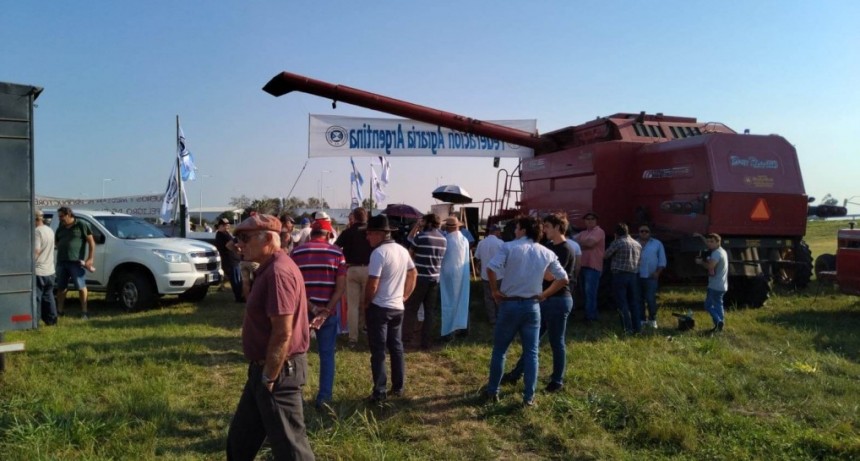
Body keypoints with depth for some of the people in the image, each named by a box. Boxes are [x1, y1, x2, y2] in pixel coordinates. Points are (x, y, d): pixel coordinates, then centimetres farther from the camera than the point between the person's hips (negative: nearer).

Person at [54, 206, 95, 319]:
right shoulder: (60, 228, 17)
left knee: (81, 287, -4)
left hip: (76, 262, -6)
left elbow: (91, 242, -4)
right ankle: (60, 310, 20)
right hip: (61, 261, 6)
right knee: (61, 287, 11)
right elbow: (56, 243, 27)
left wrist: (90, 259, -10)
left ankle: (84, 311, 3)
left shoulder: (82, 225, -2)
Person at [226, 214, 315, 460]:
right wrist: (263, 373, 19)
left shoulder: (278, 272, -23)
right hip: (266, 368, 10)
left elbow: (283, 333, -26)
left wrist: (269, 378, -19)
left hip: (279, 371, -10)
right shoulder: (269, 268, 11)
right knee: (240, 437, 22)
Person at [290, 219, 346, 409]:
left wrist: (311, 308, -12)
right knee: (327, 355, 10)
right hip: (329, 312, 0)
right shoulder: (337, 253, -1)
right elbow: (341, 287, -9)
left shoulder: (296, 252, 0)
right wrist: (326, 312, -13)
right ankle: (324, 398, 11)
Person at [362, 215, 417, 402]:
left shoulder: (378, 253, -19)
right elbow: (413, 274, 16)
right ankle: (398, 387, 23)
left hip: (379, 308, -7)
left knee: (378, 350, 1)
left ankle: (380, 392, 5)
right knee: (396, 347, 15)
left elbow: (372, 285, -20)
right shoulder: (402, 250, 6)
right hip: (397, 307, 7)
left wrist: (365, 303, -5)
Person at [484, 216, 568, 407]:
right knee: (531, 352, 9)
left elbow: (491, 269, -19)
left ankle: (492, 391, 19)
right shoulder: (547, 253, 4)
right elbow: (563, 279, 6)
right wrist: (544, 295, 9)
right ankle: (529, 396, 11)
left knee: (499, 349, 11)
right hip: (532, 306, 2)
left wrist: (495, 291, -7)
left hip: (509, 304, -2)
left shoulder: (509, 247, -7)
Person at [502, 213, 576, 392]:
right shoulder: (549, 246, 11)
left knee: (556, 342, 4)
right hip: (545, 299, 9)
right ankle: (516, 374, 23)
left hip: (559, 300, -9)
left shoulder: (566, 250, -16)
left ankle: (557, 381, 18)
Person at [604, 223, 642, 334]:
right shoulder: (637, 244, 12)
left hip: (620, 275, -6)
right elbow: (639, 260, 16)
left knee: (622, 303, -3)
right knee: (633, 302, 14)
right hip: (633, 275, 6)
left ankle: (628, 328, -6)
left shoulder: (617, 242, -9)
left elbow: (606, 255, 0)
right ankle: (637, 327, 16)